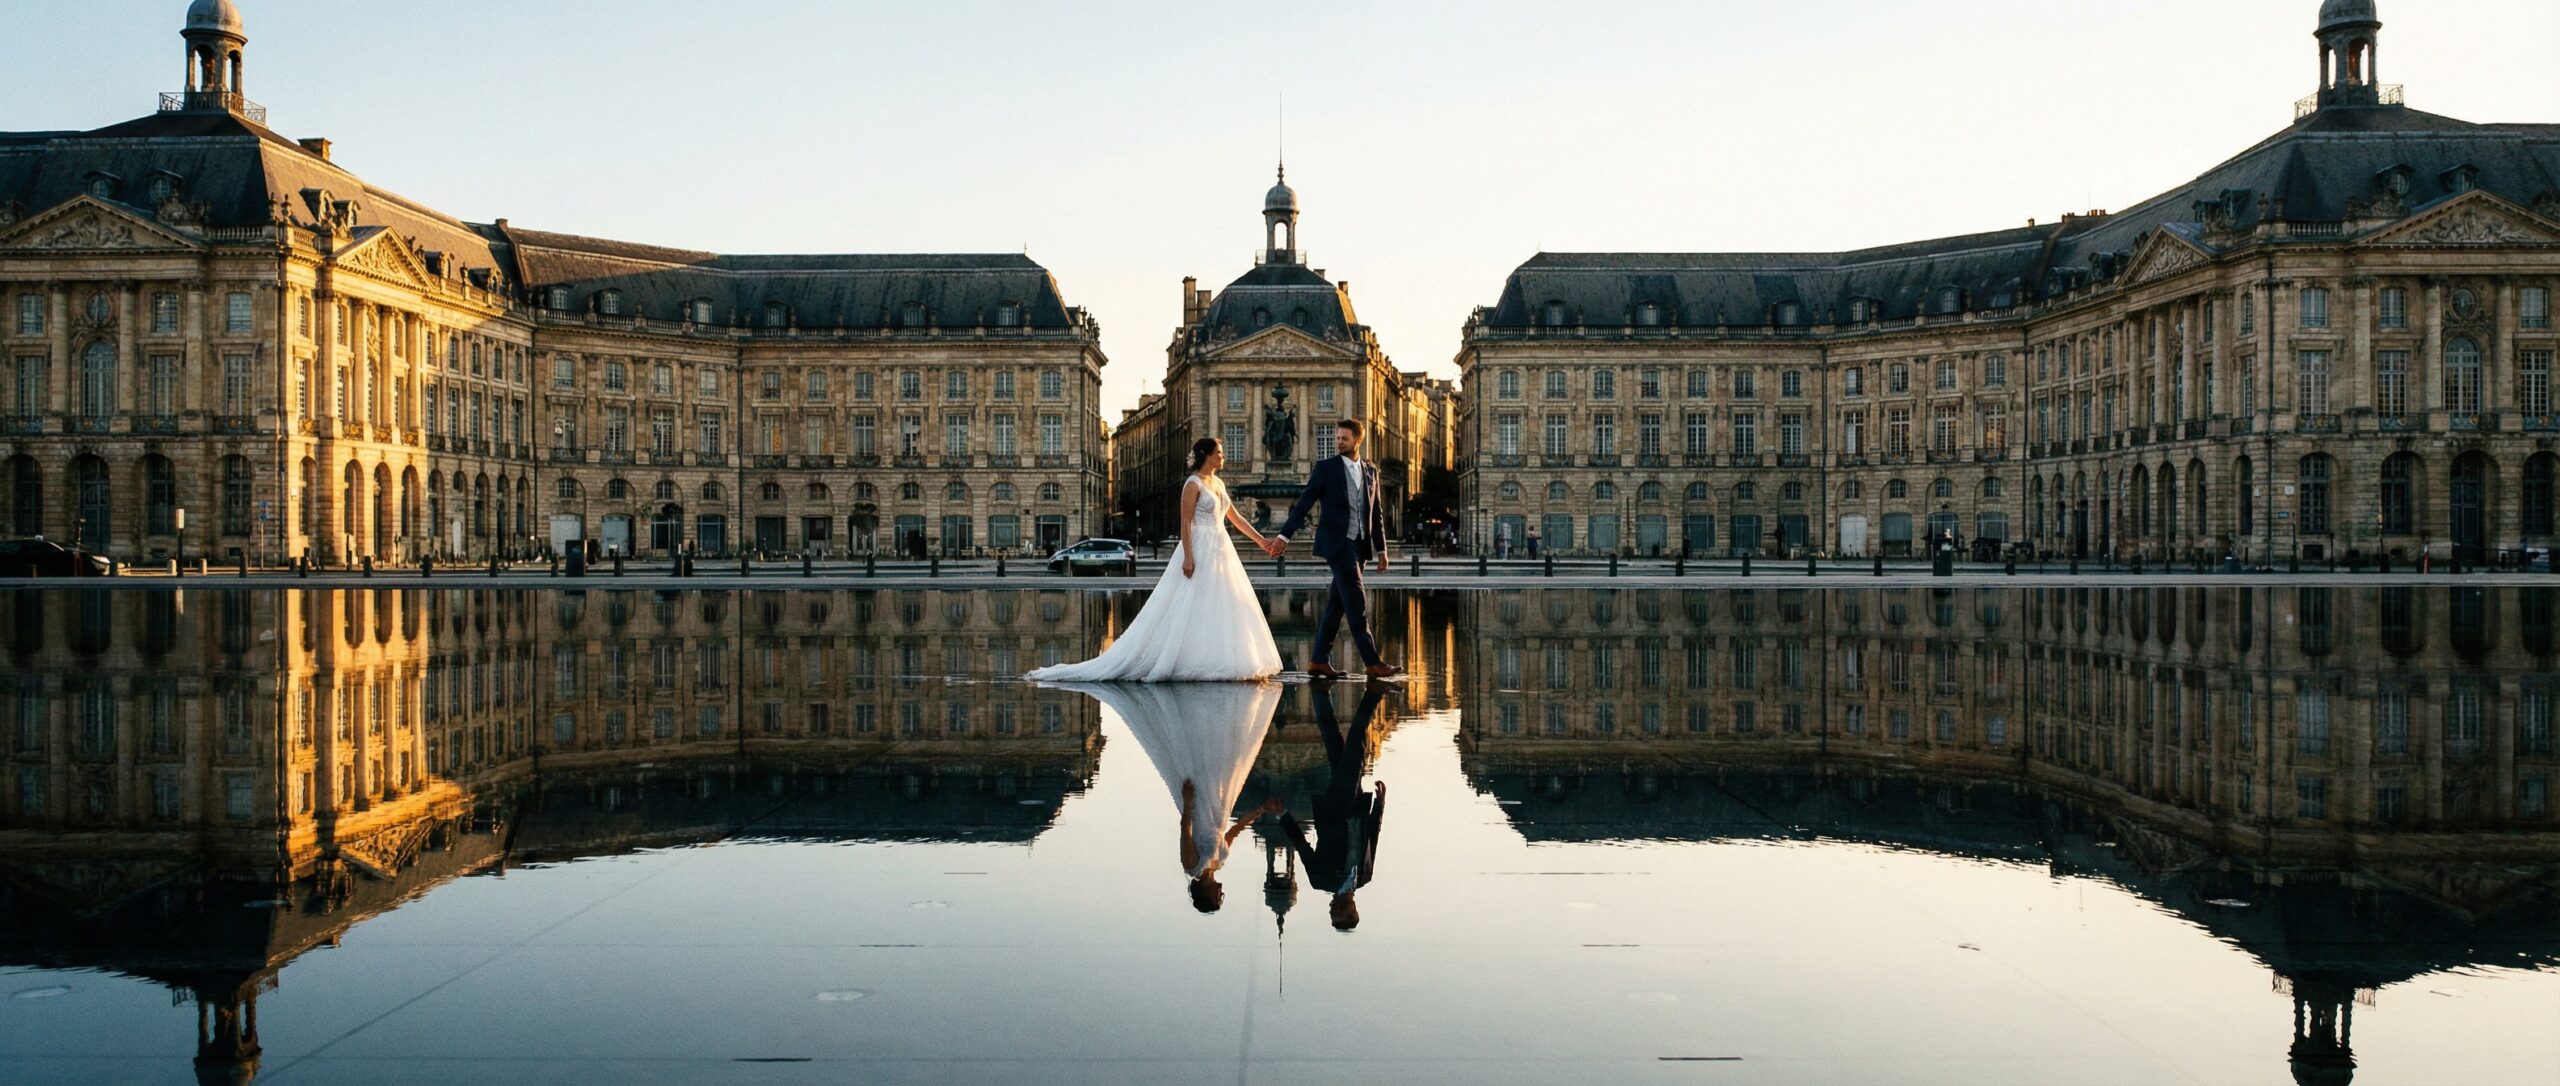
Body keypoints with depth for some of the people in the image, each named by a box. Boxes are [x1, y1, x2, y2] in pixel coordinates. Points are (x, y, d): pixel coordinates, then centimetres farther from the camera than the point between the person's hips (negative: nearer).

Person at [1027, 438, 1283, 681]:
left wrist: (1261, 540, 21)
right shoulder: (1193, 484, -9)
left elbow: (1235, 517, 21)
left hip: (1220, 551, 9)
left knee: (1225, 607, 6)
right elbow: (1186, 523, -14)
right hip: (1199, 551, -9)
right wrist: (1188, 557, -21)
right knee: (1192, 610, -7)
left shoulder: (1217, 483, 15)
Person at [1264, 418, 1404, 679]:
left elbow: (1376, 513, 17)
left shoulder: (1370, 470, 13)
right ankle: (1372, 662, -11)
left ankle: (1319, 660, 11)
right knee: (1356, 601, -10)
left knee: (1337, 603, 7)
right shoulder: (1326, 467, -1)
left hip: (1360, 544, 5)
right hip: (1336, 541, -5)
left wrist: (1381, 549, 14)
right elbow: (1304, 502, -3)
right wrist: (1284, 535, -8)